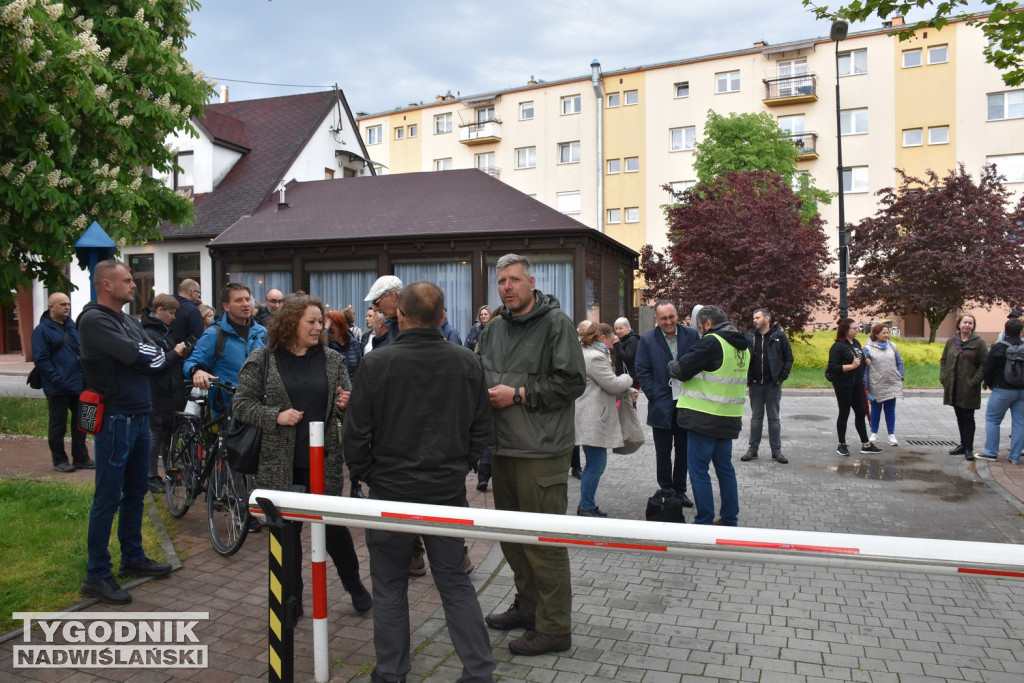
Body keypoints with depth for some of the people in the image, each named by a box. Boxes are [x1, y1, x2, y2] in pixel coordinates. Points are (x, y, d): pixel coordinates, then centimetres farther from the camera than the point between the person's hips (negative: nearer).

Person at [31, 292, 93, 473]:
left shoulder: (73, 326, 12)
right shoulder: (42, 330, -7)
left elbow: (83, 350, 18)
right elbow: (40, 359, -13)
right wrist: (57, 379, -19)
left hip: (79, 384, 6)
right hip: (57, 388, -6)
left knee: (80, 422, 11)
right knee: (58, 425, 4)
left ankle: (81, 457, 21)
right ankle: (59, 460, 15)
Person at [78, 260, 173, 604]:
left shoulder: (130, 321, 14)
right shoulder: (94, 320, -13)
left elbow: (158, 360, 7)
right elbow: (137, 356, -21)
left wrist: (149, 357, -12)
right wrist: (152, 355, -1)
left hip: (139, 417, 9)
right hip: (115, 418, -8)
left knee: (136, 491, 17)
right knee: (108, 497, -2)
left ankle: (133, 557, 30)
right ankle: (97, 575, 8)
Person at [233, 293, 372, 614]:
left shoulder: (331, 360, 4)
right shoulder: (261, 360, -2)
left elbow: (349, 407, 10)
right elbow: (242, 404, -2)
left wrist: (345, 405, -14)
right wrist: (276, 416, -17)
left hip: (324, 462, 1)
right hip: (279, 464, -1)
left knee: (333, 525, 8)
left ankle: (354, 585, 29)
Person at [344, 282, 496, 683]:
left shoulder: (377, 363, -13)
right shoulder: (467, 363, -4)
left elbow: (356, 433, -8)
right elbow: (481, 429, 3)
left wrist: (369, 474, 6)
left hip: (390, 489, -2)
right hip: (449, 491, 3)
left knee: (389, 586, 14)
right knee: (455, 583, 15)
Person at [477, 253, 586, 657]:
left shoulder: (555, 323, -9)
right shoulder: (494, 328, 14)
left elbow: (573, 381, -16)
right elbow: (479, 374, 25)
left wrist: (518, 394, -17)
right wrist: (485, 392, 2)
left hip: (540, 451, -8)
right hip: (503, 448, 8)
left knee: (543, 541, -2)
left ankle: (554, 628, 11)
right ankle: (527, 605, 37)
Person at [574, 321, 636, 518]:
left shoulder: (584, 354, 18)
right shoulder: (595, 357, -17)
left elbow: (607, 384, 23)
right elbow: (613, 384, -14)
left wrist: (628, 392, 16)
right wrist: (629, 379, 5)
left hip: (588, 418, 11)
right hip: (592, 421, -11)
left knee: (593, 463, 18)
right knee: (596, 465, -4)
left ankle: (585, 505, 25)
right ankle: (587, 508, 3)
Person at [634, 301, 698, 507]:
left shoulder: (692, 335, 0)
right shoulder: (647, 340, -3)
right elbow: (642, 371, -2)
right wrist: (654, 396, -9)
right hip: (662, 405, -2)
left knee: (683, 451, 12)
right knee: (663, 453, 7)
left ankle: (680, 490, 26)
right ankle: (666, 491, 20)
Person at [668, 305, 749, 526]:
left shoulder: (711, 342, -15)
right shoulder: (742, 346, 12)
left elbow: (681, 370, -16)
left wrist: (672, 366, 6)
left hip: (704, 418, -8)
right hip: (729, 419, 8)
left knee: (698, 470, 1)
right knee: (725, 468, 17)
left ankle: (704, 522, 5)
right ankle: (730, 520, 25)